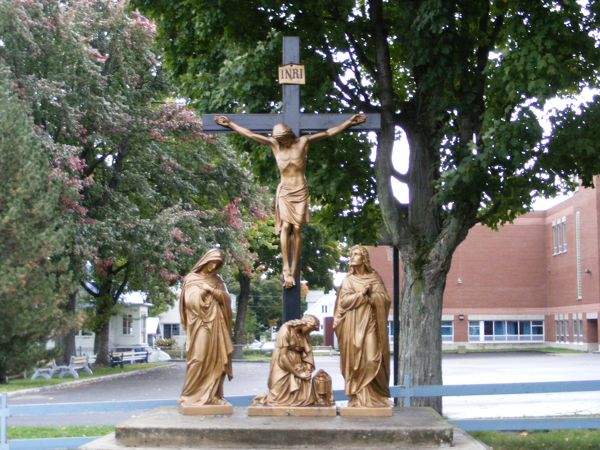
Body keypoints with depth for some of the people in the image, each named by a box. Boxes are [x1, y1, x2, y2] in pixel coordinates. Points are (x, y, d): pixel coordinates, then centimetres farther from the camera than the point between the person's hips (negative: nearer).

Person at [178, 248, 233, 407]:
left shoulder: (217, 281, 18)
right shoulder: (192, 279, 4)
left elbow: (227, 299, 7)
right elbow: (190, 301, -7)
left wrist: (213, 290, -7)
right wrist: (204, 290, -8)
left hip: (217, 326, 5)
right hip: (200, 326, -5)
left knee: (216, 359, 0)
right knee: (199, 359, -11)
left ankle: (212, 395, 3)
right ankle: (192, 396, -7)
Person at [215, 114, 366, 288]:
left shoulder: (303, 142, -2)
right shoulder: (274, 144, 1)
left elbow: (329, 132, -3)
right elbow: (249, 134, 4)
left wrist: (349, 122, -7)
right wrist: (230, 124, 4)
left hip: (300, 192, 0)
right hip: (284, 192, 0)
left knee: (297, 228, -7)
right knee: (286, 226, -14)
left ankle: (294, 269, -2)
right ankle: (286, 270, -16)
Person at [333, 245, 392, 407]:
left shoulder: (375, 278, 9)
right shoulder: (348, 280, 10)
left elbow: (384, 299, 0)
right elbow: (343, 301, -3)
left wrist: (370, 294, -14)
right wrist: (362, 294, -12)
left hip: (370, 324, 0)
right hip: (353, 326, 0)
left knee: (371, 359, -9)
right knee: (355, 359, -5)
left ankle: (373, 397, -4)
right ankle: (358, 398, -4)